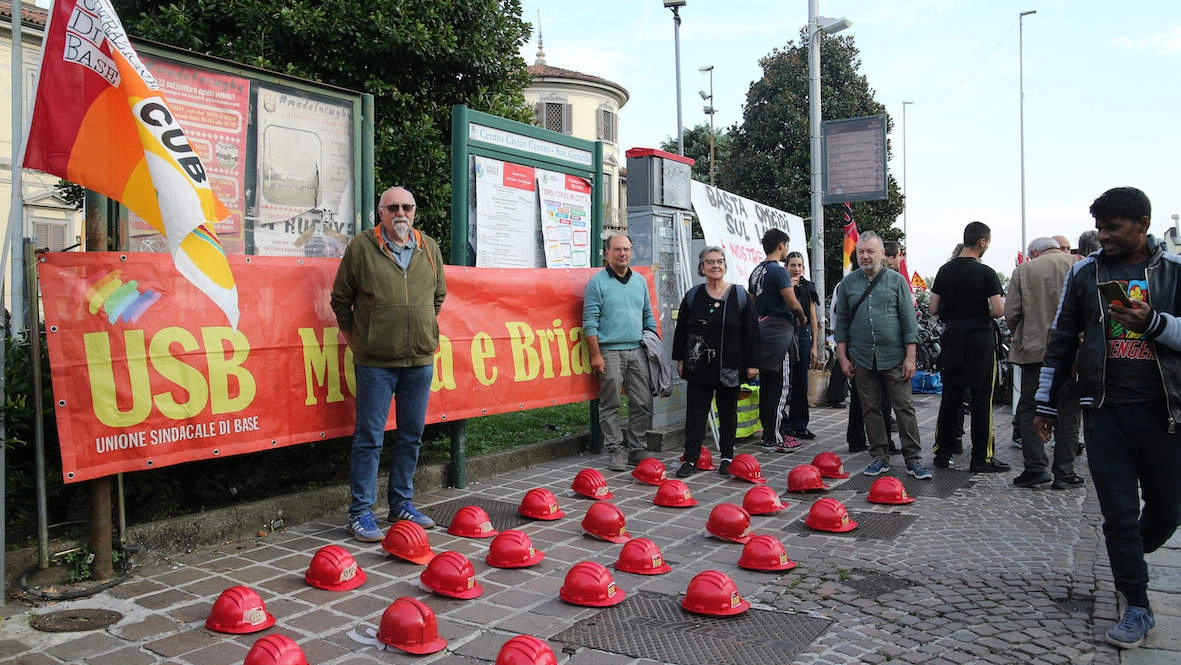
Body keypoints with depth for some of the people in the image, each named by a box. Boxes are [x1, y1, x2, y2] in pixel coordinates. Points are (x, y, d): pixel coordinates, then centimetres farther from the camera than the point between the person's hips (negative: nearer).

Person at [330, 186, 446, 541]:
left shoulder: (429, 248, 8)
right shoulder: (361, 247, -3)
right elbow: (341, 299, 5)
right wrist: (355, 338, 7)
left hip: (420, 360, 4)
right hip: (375, 362, -4)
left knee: (412, 436, 12)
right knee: (369, 438, 0)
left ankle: (401, 503, 26)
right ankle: (361, 511, 9)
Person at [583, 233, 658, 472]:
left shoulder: (640, 281, 15)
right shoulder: (597, 282, -1)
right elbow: (590, 322, -6)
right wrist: (596, 355, -11)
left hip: (638, 351, 5)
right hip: (610, 351, -5)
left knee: (643, 404, 4)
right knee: (610, 405, 0)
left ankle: (637, 449, 14)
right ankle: (616, 450, 10)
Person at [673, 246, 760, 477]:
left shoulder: (740, 295, 0)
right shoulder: (693, 296, 5)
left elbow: (751, 332, -1)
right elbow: (681, 330, 9)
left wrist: (752, 363, -4)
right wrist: (680, 359, 5)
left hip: (730, 368, -1)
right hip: (699, 367, 1)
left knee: (728, 413, 10)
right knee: (695, 412, 1)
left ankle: (727, 457, 22)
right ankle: (690, 459, 6)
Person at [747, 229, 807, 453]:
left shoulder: (756, 271, 14)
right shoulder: (778, 271, -13)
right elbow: (793, 303, -16)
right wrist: (801, 317, 3)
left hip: (762, 328, 9)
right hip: (779, 331, -9)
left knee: (766, 384, 12)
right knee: (781, 386, -5)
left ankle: (769, 432, 19)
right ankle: (774, 439, -4)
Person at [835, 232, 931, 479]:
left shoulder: (896, 280, 3)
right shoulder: (847, 283, 7)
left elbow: (909, 320, 1)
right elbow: (841, 323, 10)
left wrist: (910, 357, -5)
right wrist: (843, 358, 4)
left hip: (894, 357, -2)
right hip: (862, 359, 2)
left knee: (905, 408, -2)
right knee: (871, 409, 7)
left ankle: (913, 459, 6)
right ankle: (880, 457, 17)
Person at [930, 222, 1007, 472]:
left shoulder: (945, 270, 4)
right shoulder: (986, 273, -11)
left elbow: (933, 309, 6)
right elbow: (998, 310, -16)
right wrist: (981, 312, 4)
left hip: (952, 338, 5)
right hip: (979, 339, -5)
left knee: (950, 396, 11)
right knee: (981, 398, 1)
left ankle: (943, 452, 16)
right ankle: (981, 458, 4)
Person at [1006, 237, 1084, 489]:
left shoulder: (1023, 270, -1)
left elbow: (1011, 313, -3)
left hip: (1035, 349, -1)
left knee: (1028, 408, 9)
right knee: (1069, 410, 9)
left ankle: (1036, 466, 1)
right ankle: (1064, 472, 10)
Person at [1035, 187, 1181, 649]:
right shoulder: (1085, 273, 4)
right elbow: (1061, 341, 9)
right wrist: (1046, 403, 9)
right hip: (1106, 412, 0)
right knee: (1119, 513, 0)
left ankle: (1130, 558, 42)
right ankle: (1137, 608, 12)